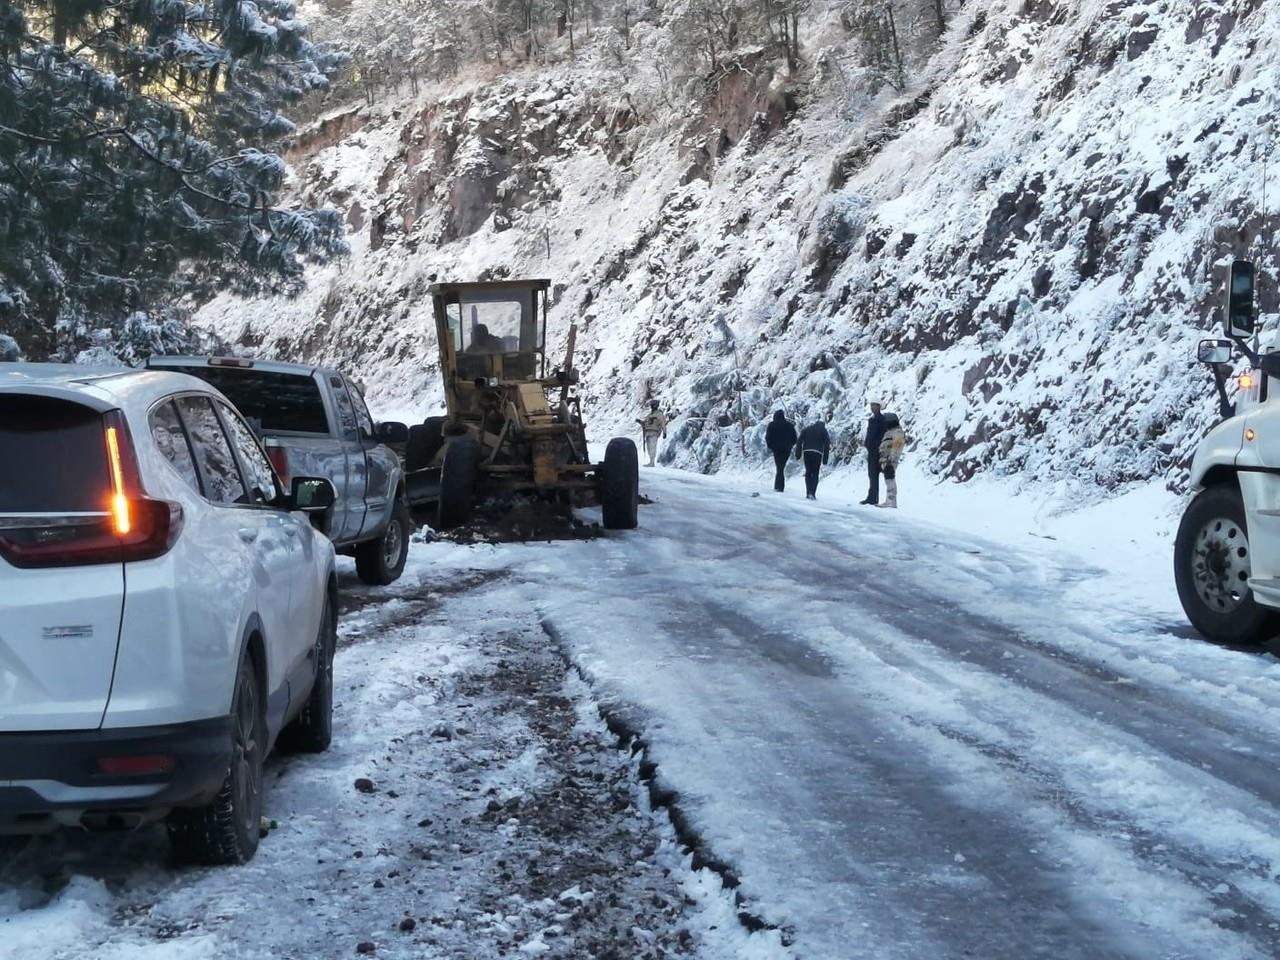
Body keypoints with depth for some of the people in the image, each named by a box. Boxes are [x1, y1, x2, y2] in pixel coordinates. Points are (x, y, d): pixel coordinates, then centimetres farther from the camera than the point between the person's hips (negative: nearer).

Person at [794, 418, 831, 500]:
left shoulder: (806, 429, 17)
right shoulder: (824, 431, 12)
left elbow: (799, 442, 9)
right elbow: (827, 445, 5)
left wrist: (798, 454, 8)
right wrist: (825, 459, 5)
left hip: (806, 452, 2)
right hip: (817, 453, -2)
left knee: (808, 473, 12)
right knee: (815, 474, 2)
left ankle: (808, 493, 6)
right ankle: (812, 493, -11)